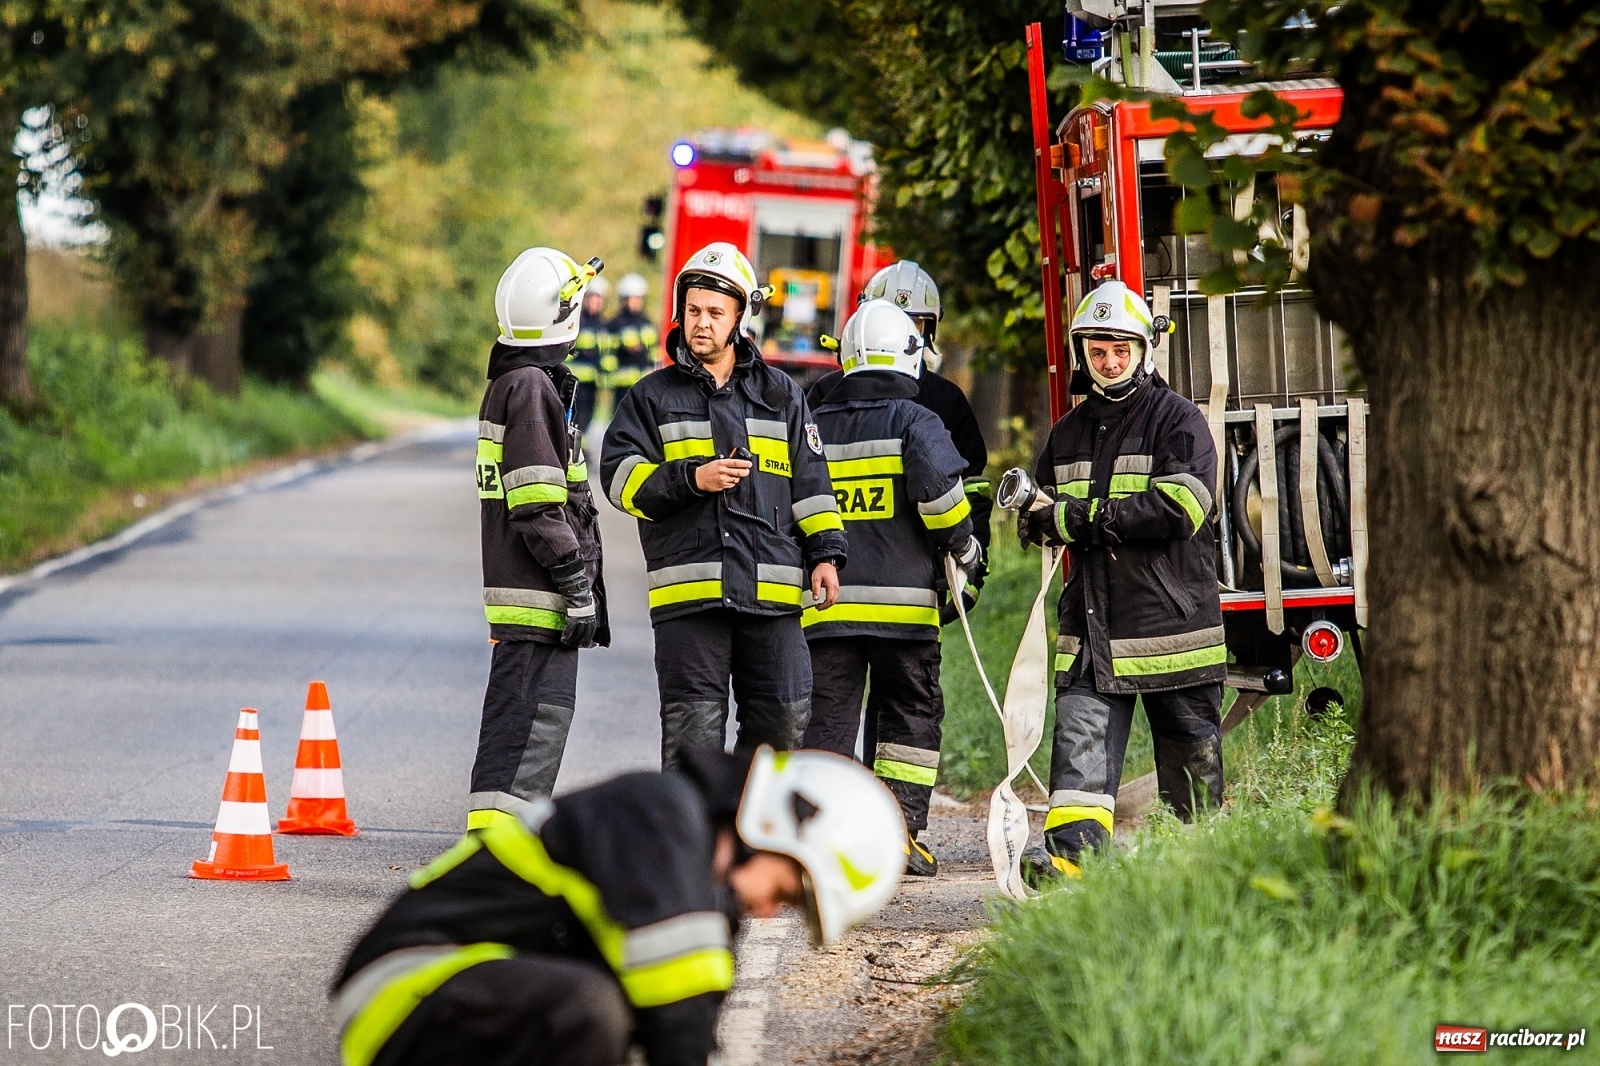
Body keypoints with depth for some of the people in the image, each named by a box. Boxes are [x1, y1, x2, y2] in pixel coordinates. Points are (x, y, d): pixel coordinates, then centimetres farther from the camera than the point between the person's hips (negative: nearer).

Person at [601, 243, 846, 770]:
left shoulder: (781, 395, 15)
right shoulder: (653, 397, 10)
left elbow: (810, 478, 15)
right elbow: (621, 477, 2)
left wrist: (825, 553, 5)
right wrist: (691, 479, -11)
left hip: (770, 588, 2)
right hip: (687, 588, -2)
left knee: (784, 717, 2)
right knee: (693, 726, -3)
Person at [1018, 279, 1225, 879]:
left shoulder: (1177, 421, -2)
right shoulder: (1068, 435, 17)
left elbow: (1180, 506, -17)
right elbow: (1035, 523, 20)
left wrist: (1083, 516, -16)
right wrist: (1032, 510, -7)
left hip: (1171, 622, -4)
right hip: (1093, 626, 4)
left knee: (1191, 758, 6)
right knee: (1080, 734, -14)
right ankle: (1071, 848, -24)